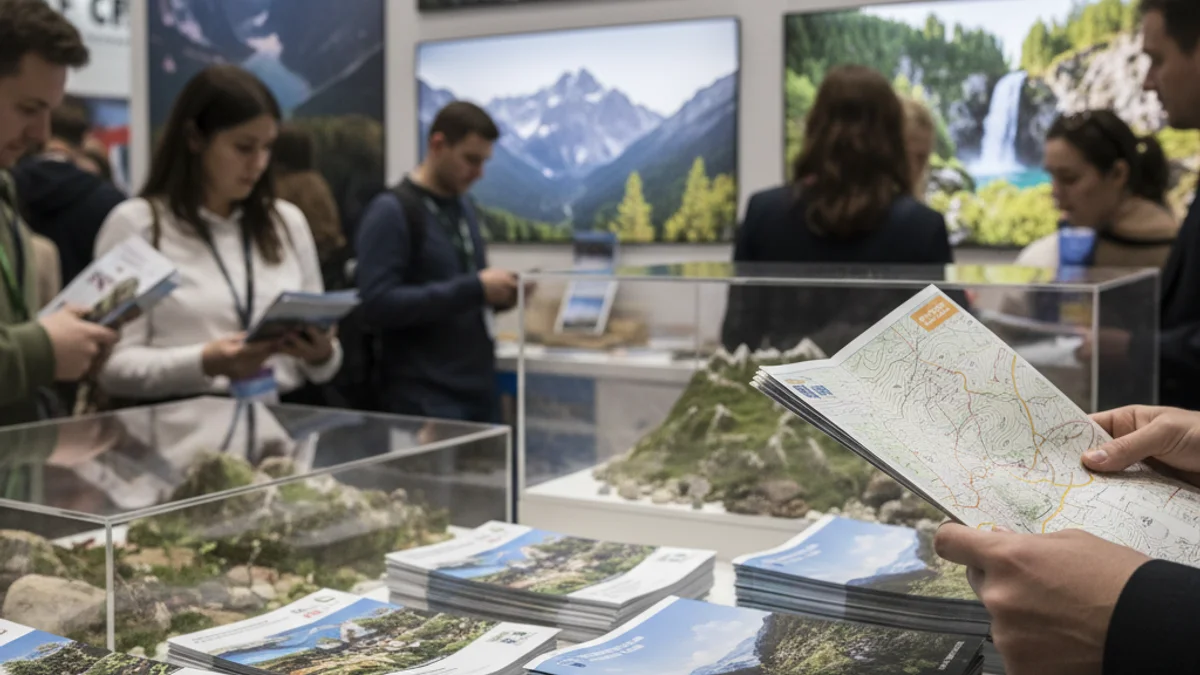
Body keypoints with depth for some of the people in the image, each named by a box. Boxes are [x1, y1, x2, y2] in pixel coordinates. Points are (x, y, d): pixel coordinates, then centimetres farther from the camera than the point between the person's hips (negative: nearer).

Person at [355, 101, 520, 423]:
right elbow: (379, 303, -20)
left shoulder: (466, 208, 14)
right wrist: (475, 289, -21)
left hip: (480, 387, 7)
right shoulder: (392, 211, -10)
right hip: (425, 397, -7)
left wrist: (496, 295, 0)